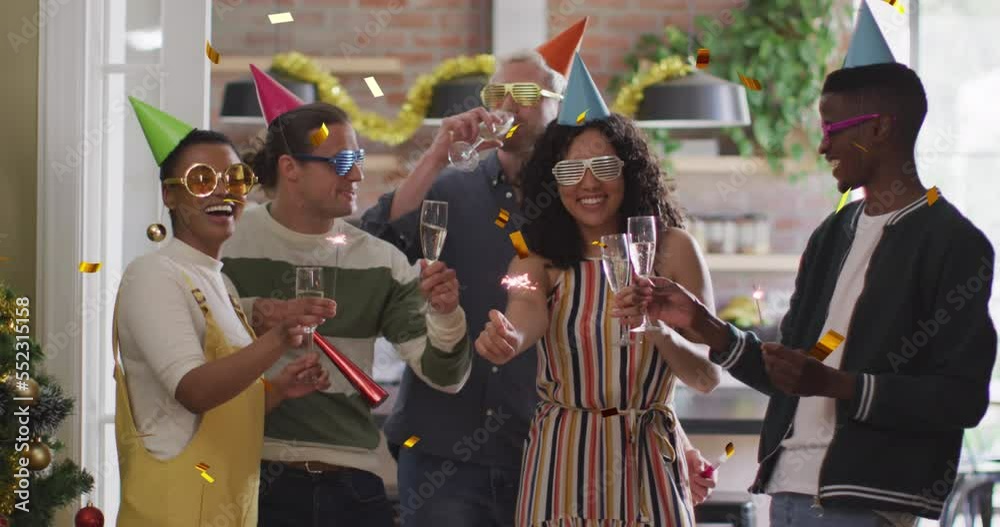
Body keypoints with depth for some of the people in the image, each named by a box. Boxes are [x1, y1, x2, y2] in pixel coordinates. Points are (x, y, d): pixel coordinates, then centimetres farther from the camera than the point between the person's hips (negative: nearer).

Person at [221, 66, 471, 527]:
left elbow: (443, 376, -1)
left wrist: (445, 314, -20)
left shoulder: (381, 262, 4)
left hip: (352, 484, 2)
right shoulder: (229, 242, -1)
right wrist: (247, 317, -18)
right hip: (256, 477, -2)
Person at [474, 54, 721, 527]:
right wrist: (507, 339, -45)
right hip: (561, 466, 0)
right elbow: (528, 314, -22)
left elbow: (708, 377, -3)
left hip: (649, 465, 0)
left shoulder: (671, 248, 0)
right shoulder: (538, 258, 0)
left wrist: (662, 334, -23)